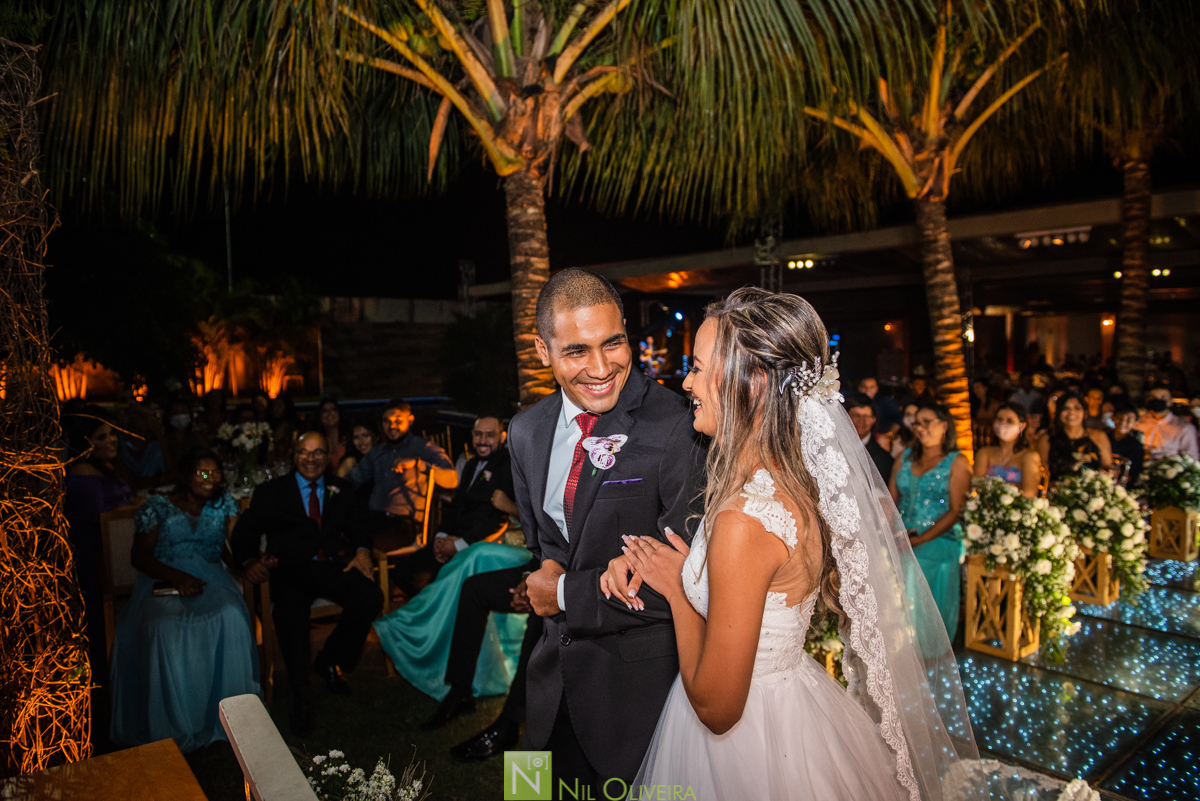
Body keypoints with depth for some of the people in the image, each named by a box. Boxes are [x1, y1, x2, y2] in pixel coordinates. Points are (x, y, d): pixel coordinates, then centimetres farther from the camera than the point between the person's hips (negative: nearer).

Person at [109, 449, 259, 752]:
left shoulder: (223, 502, 11)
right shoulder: (157, 507, 3)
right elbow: (140, 556, -2)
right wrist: (177, 577, -19)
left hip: (209, 577, 2)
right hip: (163, 580, -1)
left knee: (230, 616, -31)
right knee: (164, 627, -34)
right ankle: (171, 725, -20)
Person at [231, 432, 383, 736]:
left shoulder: (340, 489, 20)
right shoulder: (271, 491, 10)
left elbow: (356, 526, 17)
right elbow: (245, 531, 3)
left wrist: (362, 550, -5)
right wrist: (249, 560, -17)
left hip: (333, 566, 3)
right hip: (290, 571, -2)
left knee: (371, 597, -27)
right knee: (290, 611, -36)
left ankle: (329, 661, -2)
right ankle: (300, 694, -19)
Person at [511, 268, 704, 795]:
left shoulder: (675, 427, -23)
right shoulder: (526, 433, 0)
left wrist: (567, 594, -16)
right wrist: (549, 566, -8)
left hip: (642, 678, -6)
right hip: (556, 671, 6)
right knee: (555, 789, 25)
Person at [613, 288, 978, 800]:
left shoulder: (744, 520, -33)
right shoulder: (794, 476, -7)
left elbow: (717, 706, -25)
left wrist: (675, 587, -14)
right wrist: (640, 560, -4)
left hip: (749, 740, -7)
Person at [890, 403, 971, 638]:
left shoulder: (957, 463, 3)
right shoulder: (906, 457, 17)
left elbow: (956, 511, -6)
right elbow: (890, 500, 12)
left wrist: (919, 540, -13)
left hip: (937, 542, -3)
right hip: (900, 544, 4)